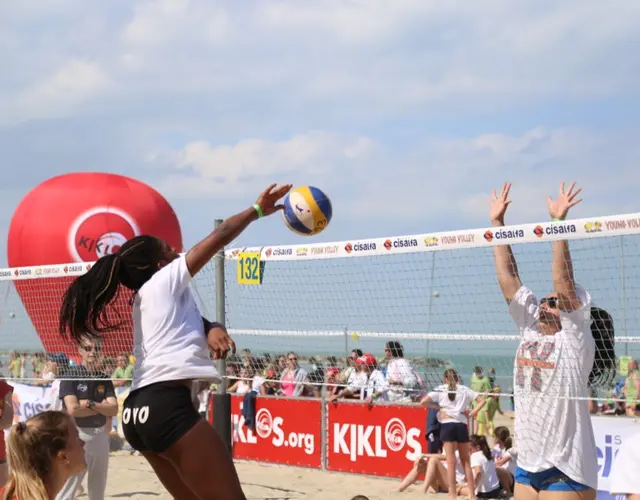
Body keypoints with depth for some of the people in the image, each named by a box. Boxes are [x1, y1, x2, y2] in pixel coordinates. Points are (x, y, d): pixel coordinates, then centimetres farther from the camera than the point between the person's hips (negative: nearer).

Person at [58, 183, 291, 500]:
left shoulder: (144, 298, 24)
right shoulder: (164, 280, 4)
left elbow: (188, 319, 23)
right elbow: (221, 235, 8)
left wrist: (212, 329, 0)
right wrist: (258, 210, 20)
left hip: (140, 410, 9)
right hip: (167, 406, -9)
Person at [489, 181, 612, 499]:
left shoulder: (574, 338, -6)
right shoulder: (530, 330, 9)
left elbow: (563, 281, -17)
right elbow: (508, 278, 7)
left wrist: (559, 222, -21)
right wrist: (497, 223, 5)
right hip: (527, 464, 7)